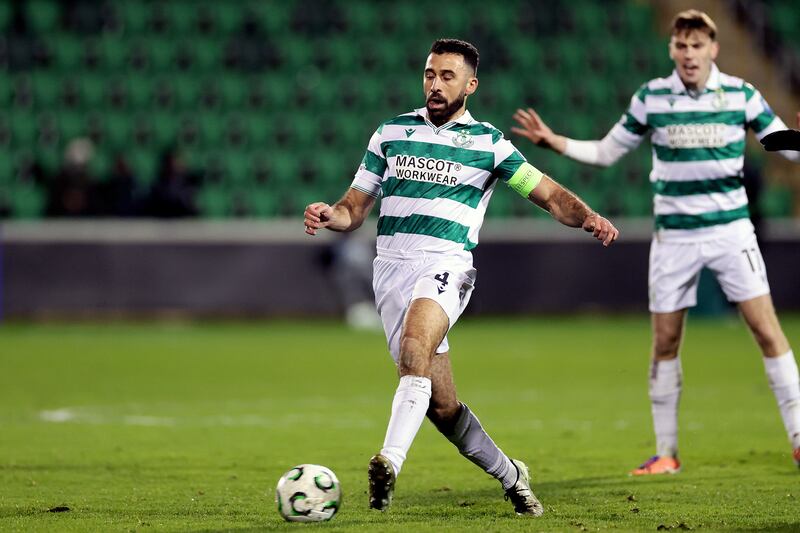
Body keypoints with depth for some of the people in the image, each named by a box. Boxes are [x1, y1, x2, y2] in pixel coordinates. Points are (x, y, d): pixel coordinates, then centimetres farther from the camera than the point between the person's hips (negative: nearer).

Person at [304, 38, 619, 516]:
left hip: (446, 265, -3)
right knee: (442, 405, 2)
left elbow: (550, 194, 7)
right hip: (392, 266, 3)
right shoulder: (391, 133, 15)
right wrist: (330, 216, -8)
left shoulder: (487, 142, 8)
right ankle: (510, 476, 23)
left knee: (414, 351, -35)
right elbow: (355, 208, 15)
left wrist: (588, 218, -13)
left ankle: (390, 464, -48)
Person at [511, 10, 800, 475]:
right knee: (665, 343, 2)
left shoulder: (740, 95, -2)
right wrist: (554, 142, -5)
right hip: (674, 235, 1)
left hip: (731, 229, -1)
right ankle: (666, 452, 13)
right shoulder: (651, 98, 0)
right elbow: (606, 153, 9)